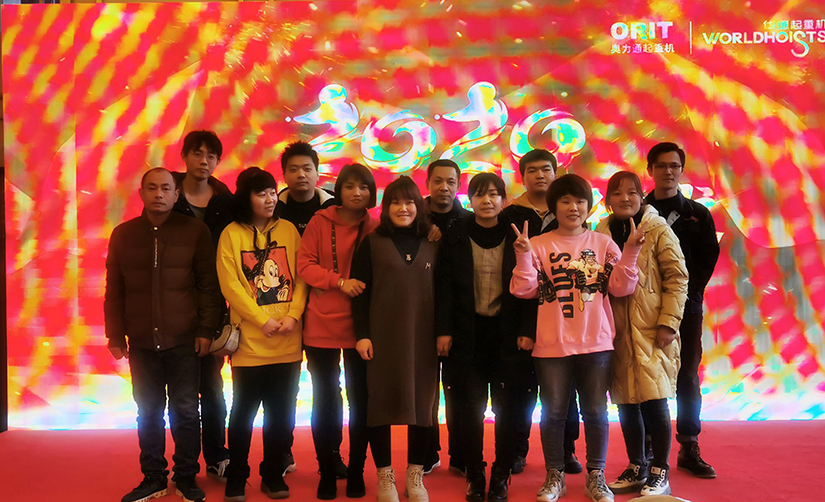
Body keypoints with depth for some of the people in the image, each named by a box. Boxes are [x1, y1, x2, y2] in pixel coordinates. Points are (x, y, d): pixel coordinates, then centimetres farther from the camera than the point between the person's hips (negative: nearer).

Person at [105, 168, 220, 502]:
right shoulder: (123, 234, 7)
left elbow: (208, 285, -2)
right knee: (148, 413, 11)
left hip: (184, 341, -2)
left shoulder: (194, 231, -1)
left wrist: (206, 330, -6)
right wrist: (115, 335, 5)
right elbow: (114, 290, 9)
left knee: (186, 412, 5)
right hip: (141, 343, 3)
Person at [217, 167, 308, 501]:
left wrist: (293, 316, -11)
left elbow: (301, 278, 3)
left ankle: (273, 475, 26)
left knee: (282, 415, 10)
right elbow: (230, 285, -7)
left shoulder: (289, 230, 7)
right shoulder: (232, 234, 0)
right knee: (243, 414, 8)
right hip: (249, 342, -2)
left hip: (288, 343, 3)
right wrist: (263, 320, -14)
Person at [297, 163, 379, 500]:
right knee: (325, 402, 10)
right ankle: (327, 473, 24)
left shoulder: (374, 228, 0)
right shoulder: (320, 222, 0)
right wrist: (340, 281, -19)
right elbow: (304, 265, -5)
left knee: (360, 400, 8)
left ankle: (356, 472, 23)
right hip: (321, 325, 0)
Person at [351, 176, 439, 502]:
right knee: (379, 402, 4)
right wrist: (362, 334, -8)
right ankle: (385, 476, 20)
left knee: (422, 402, 7)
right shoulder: (372, 243, 2)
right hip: (382, 337, -2)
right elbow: (359, 291, -1)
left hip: (423, 339, 2)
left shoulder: (432, 245, 8)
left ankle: (415, 476, 22)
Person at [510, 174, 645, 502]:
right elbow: (524, 290, -6)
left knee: (595, 411, 9)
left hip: (596, 343, 1)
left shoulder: (603, 243, 5)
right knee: (553, 412, 8)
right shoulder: (539, 245, 2)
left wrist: (630, 251, -11)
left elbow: (621, 287, -1)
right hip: (551, 346, -1)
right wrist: (523, 255, -18)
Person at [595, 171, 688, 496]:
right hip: (617, 332, 4)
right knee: (626, 402, 11)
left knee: (654, 400, -3)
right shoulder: (601, 234, 10)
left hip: (651, 331, -4)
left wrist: (669, 323, -11)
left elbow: (677, 277, -4)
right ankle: (637, 468, 26)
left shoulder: (658, 230, -1)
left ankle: (660, 473, 12)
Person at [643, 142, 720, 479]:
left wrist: (689, 292, -8)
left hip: (686, 304, 1)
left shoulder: (698, 214, 11)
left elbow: (708, 260, 5)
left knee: (687, 377, 4)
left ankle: (689, 450, 12)